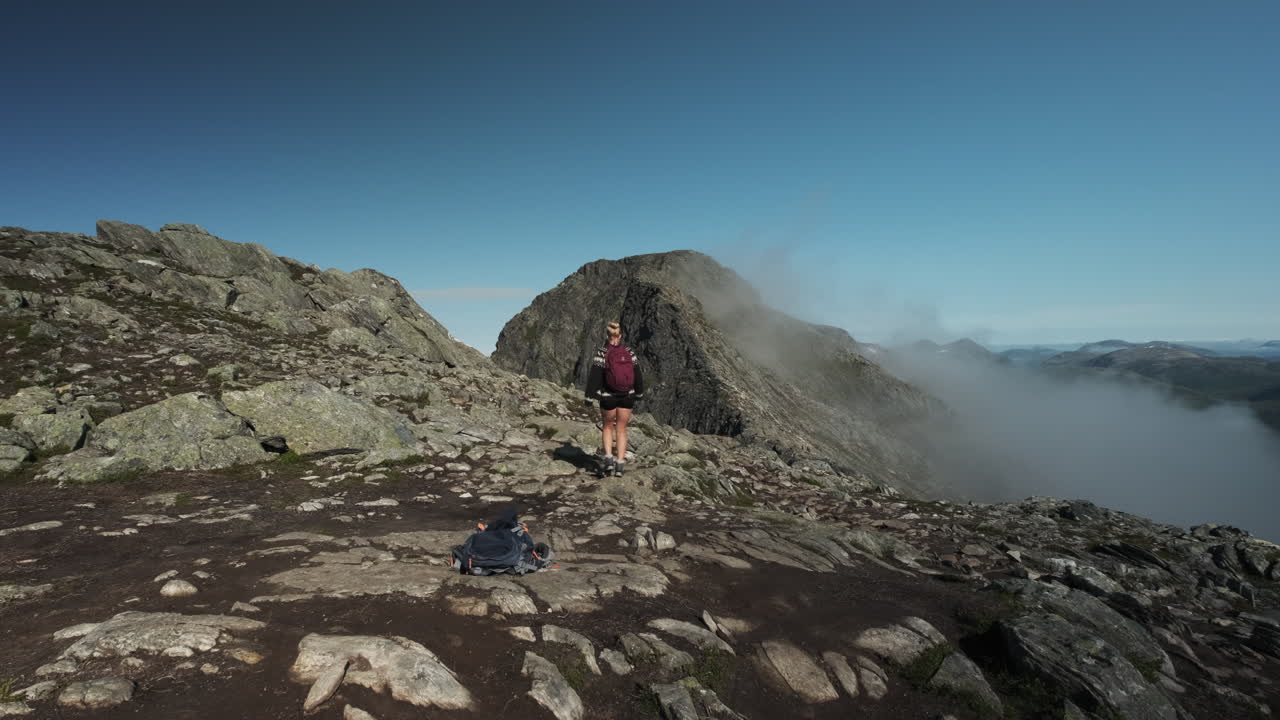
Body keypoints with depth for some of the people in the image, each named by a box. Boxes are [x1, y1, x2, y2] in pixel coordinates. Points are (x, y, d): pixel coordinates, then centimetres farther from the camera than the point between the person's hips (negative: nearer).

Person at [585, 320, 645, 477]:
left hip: (608, 397, -2)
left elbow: (594, 377, -10)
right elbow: (638, 375, 6)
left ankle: (608, 458, 2)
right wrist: (639, 393, 18)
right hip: (627, 397, 2)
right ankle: (620, 464, 9)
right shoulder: (629, 352, 1)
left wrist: (589, 397, -5)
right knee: (622, 430, 12)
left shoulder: (602, 353, -9)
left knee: (608, 427, 18)